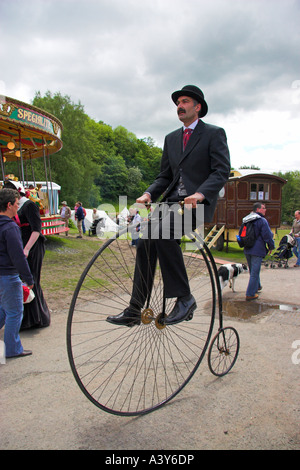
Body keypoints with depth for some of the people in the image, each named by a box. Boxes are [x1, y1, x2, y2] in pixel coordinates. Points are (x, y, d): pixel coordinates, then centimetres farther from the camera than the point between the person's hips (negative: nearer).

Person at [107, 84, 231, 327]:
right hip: (172, 200, 6)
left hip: (199, 202, -6)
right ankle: (134, 310, 0)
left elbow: (222, 170, -8)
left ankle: (184, 298, -19)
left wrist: (200, 193, -25)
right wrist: (149, 194, -1)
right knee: (145, 243, -10)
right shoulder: (171, 138, 22)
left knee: (162, 231, -32)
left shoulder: (214, 133, 3)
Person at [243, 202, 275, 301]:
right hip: (257, 250, -8)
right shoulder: (262, 221, -15)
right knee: (255, 273, -3)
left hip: (247, 250, 8)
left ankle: (257, 286, 43)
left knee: (253, 270, 24)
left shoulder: (246, 221, 11)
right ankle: (250, 294, 0)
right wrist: (271, 247, 0)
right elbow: (268, 235, -15)